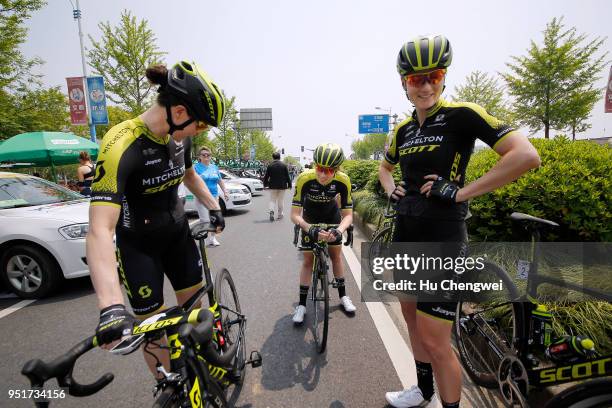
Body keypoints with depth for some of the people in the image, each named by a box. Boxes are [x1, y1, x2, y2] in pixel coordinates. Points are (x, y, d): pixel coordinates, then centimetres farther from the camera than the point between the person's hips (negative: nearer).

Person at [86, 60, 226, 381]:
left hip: (178, 233, 6)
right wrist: (111, 307, -45)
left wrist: (214, 208, 11)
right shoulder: (122, 144, -29)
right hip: (138, 244, -5)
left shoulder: (180, 137, -8)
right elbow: (100, 229, -37)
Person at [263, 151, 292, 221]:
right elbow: (287, 176, -1)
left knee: (272, 200, 8)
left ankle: (271, 211, -16)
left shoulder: (270, 166, -4)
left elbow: (266, 176, 1)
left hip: (273, 186, -1)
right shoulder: (284, 165, -3)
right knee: (280, 201, 11)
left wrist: (265, 184, 14)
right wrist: (289, 184, 7)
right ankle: (280, 215, 17)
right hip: (282, 186, 1)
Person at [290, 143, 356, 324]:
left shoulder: (343, 181, -31)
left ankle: (343, 295, 27)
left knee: (336, 254, 8)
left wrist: (339, 230, -44)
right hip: (310, 219, -1)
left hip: (332, 216, 2)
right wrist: (310, 229, -49)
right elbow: (294, 214, -33)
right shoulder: (304, 179, -36)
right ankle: (302, 304, 11)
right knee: (308, 260, -2)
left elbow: (348, 214, -25)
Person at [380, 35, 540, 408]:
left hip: (442, 239, -7)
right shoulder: (403, 129, 10)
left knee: (435, 341, -1)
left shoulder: (462, 114, -9)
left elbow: (527, 156, -18)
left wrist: (459, 192, -18)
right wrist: (392, 190, 8)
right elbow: (385, 167, 28)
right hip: (405, 235, 8)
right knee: (411, 317, 20)